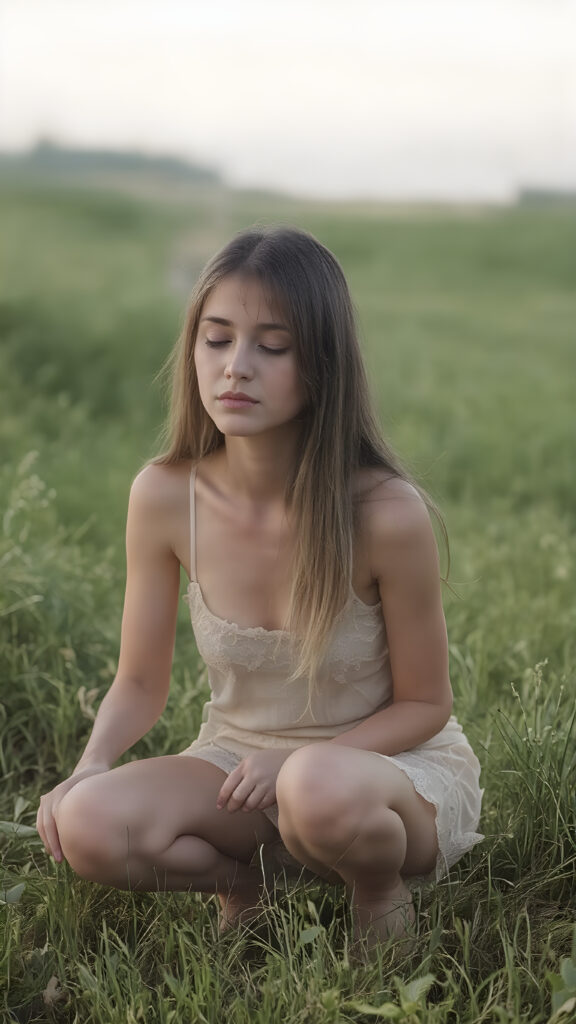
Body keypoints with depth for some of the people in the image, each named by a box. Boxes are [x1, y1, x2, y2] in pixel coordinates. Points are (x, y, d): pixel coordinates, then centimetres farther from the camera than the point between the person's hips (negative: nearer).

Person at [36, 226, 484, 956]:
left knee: (320, 789, -40)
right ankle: (242, 880, 5)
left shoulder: (387, 514, -24)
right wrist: (90, 767, -22)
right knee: (89, 827, -27)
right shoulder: (164, 497, -14)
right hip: (239, 759, 3)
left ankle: (381, 889, -3)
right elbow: (141, 684, -2)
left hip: (396, 762, -3)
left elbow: (423, 703, -10)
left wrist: (297, 760, -24)